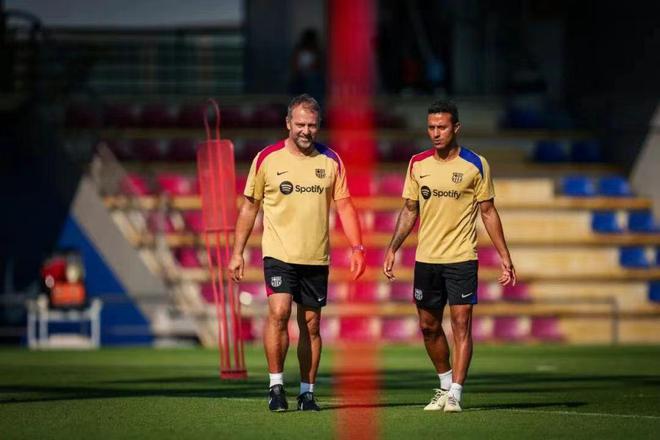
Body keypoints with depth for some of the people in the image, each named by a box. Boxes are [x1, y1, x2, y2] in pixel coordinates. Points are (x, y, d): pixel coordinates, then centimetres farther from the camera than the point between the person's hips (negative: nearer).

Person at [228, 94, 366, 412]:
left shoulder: (331, 161, 5)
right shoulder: (267, 159, -1)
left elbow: (344, 206, 7)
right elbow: (249, 207, 6)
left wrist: (356, 247, -5)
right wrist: (237, 252, 3)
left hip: (316, 258, 2)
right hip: (279, 254, -2)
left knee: (311, 324, 5)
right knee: (279, 312, -19)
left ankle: (307, 392, 14)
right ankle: (276, 385, -9)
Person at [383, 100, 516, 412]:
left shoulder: (475, 165, -3)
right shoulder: (418, 164, 5)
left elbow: (488, 213, 2)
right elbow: (409, 211, 12)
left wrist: (504, 256, -2)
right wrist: (392, 249, 3)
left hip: (461, 258, -4)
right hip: (426, 258, 4)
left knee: (461, 324, -9)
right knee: (428, 326, 9)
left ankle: (455, 394, -7)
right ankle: (445, 384, 26)